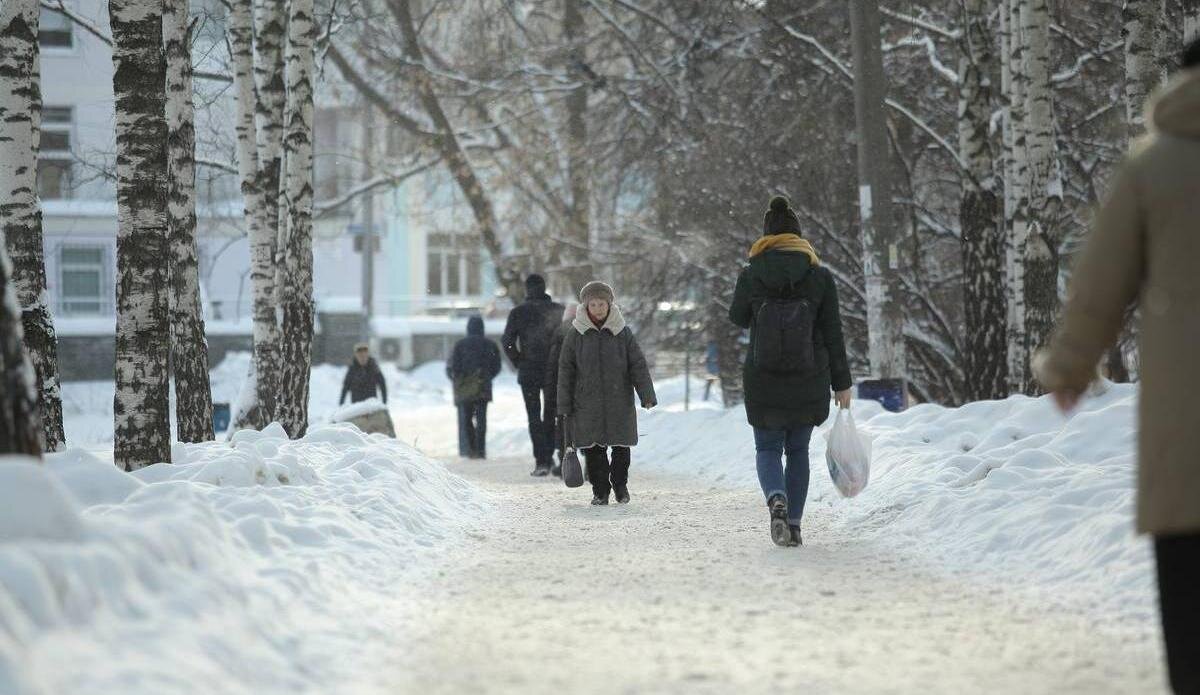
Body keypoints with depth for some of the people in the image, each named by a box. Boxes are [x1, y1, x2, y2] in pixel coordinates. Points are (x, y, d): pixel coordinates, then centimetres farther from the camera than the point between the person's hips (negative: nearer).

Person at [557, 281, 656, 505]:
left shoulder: (623, 333, 3)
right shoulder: (575, 335, 2)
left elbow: (638, 366, 3)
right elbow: (565, 370, 5)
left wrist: (647, 396, -4)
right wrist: (565, 404, 1)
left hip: (619, 403, 0)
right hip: (587, 403, 0)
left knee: (621, 446, 4)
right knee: (593, 449, -1)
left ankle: (620, 484, 25)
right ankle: (600, 490, 11)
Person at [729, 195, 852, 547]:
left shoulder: (750, 276, -7)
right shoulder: (820, 277, -5)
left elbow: (738, 318, 10)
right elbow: (833, 334, -2)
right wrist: (841, 383, 4)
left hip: (762, 382, -1)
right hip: (809, 383, 1)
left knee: (767, 449, 11)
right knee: (798, 450, 16)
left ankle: (777, 499, -18)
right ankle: (793, 523, 11)